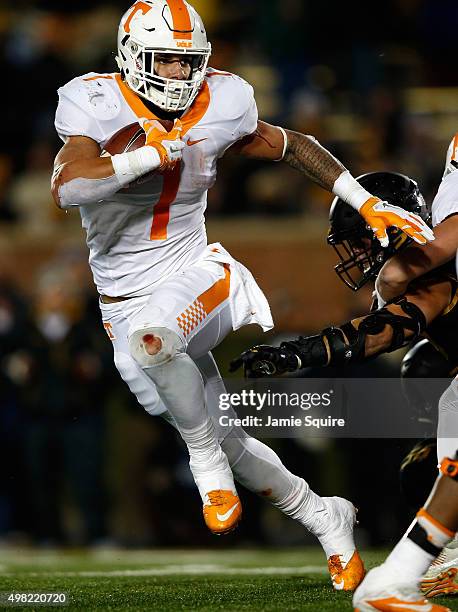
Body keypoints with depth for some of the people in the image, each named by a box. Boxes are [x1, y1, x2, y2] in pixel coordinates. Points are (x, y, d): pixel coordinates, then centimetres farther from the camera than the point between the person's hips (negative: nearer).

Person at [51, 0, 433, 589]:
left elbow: (295, 146, 13)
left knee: (151, 335, -38)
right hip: (127, 303, 1)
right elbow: (66, 188, -29)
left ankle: (207, 457, -16)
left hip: (196, 275, -1)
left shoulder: (217, 110, -4)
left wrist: (368, 204, 7)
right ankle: (322, 516, 27)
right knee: (224, 442, 5)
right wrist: (155, 153, -29)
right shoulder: (100, 106, -13)